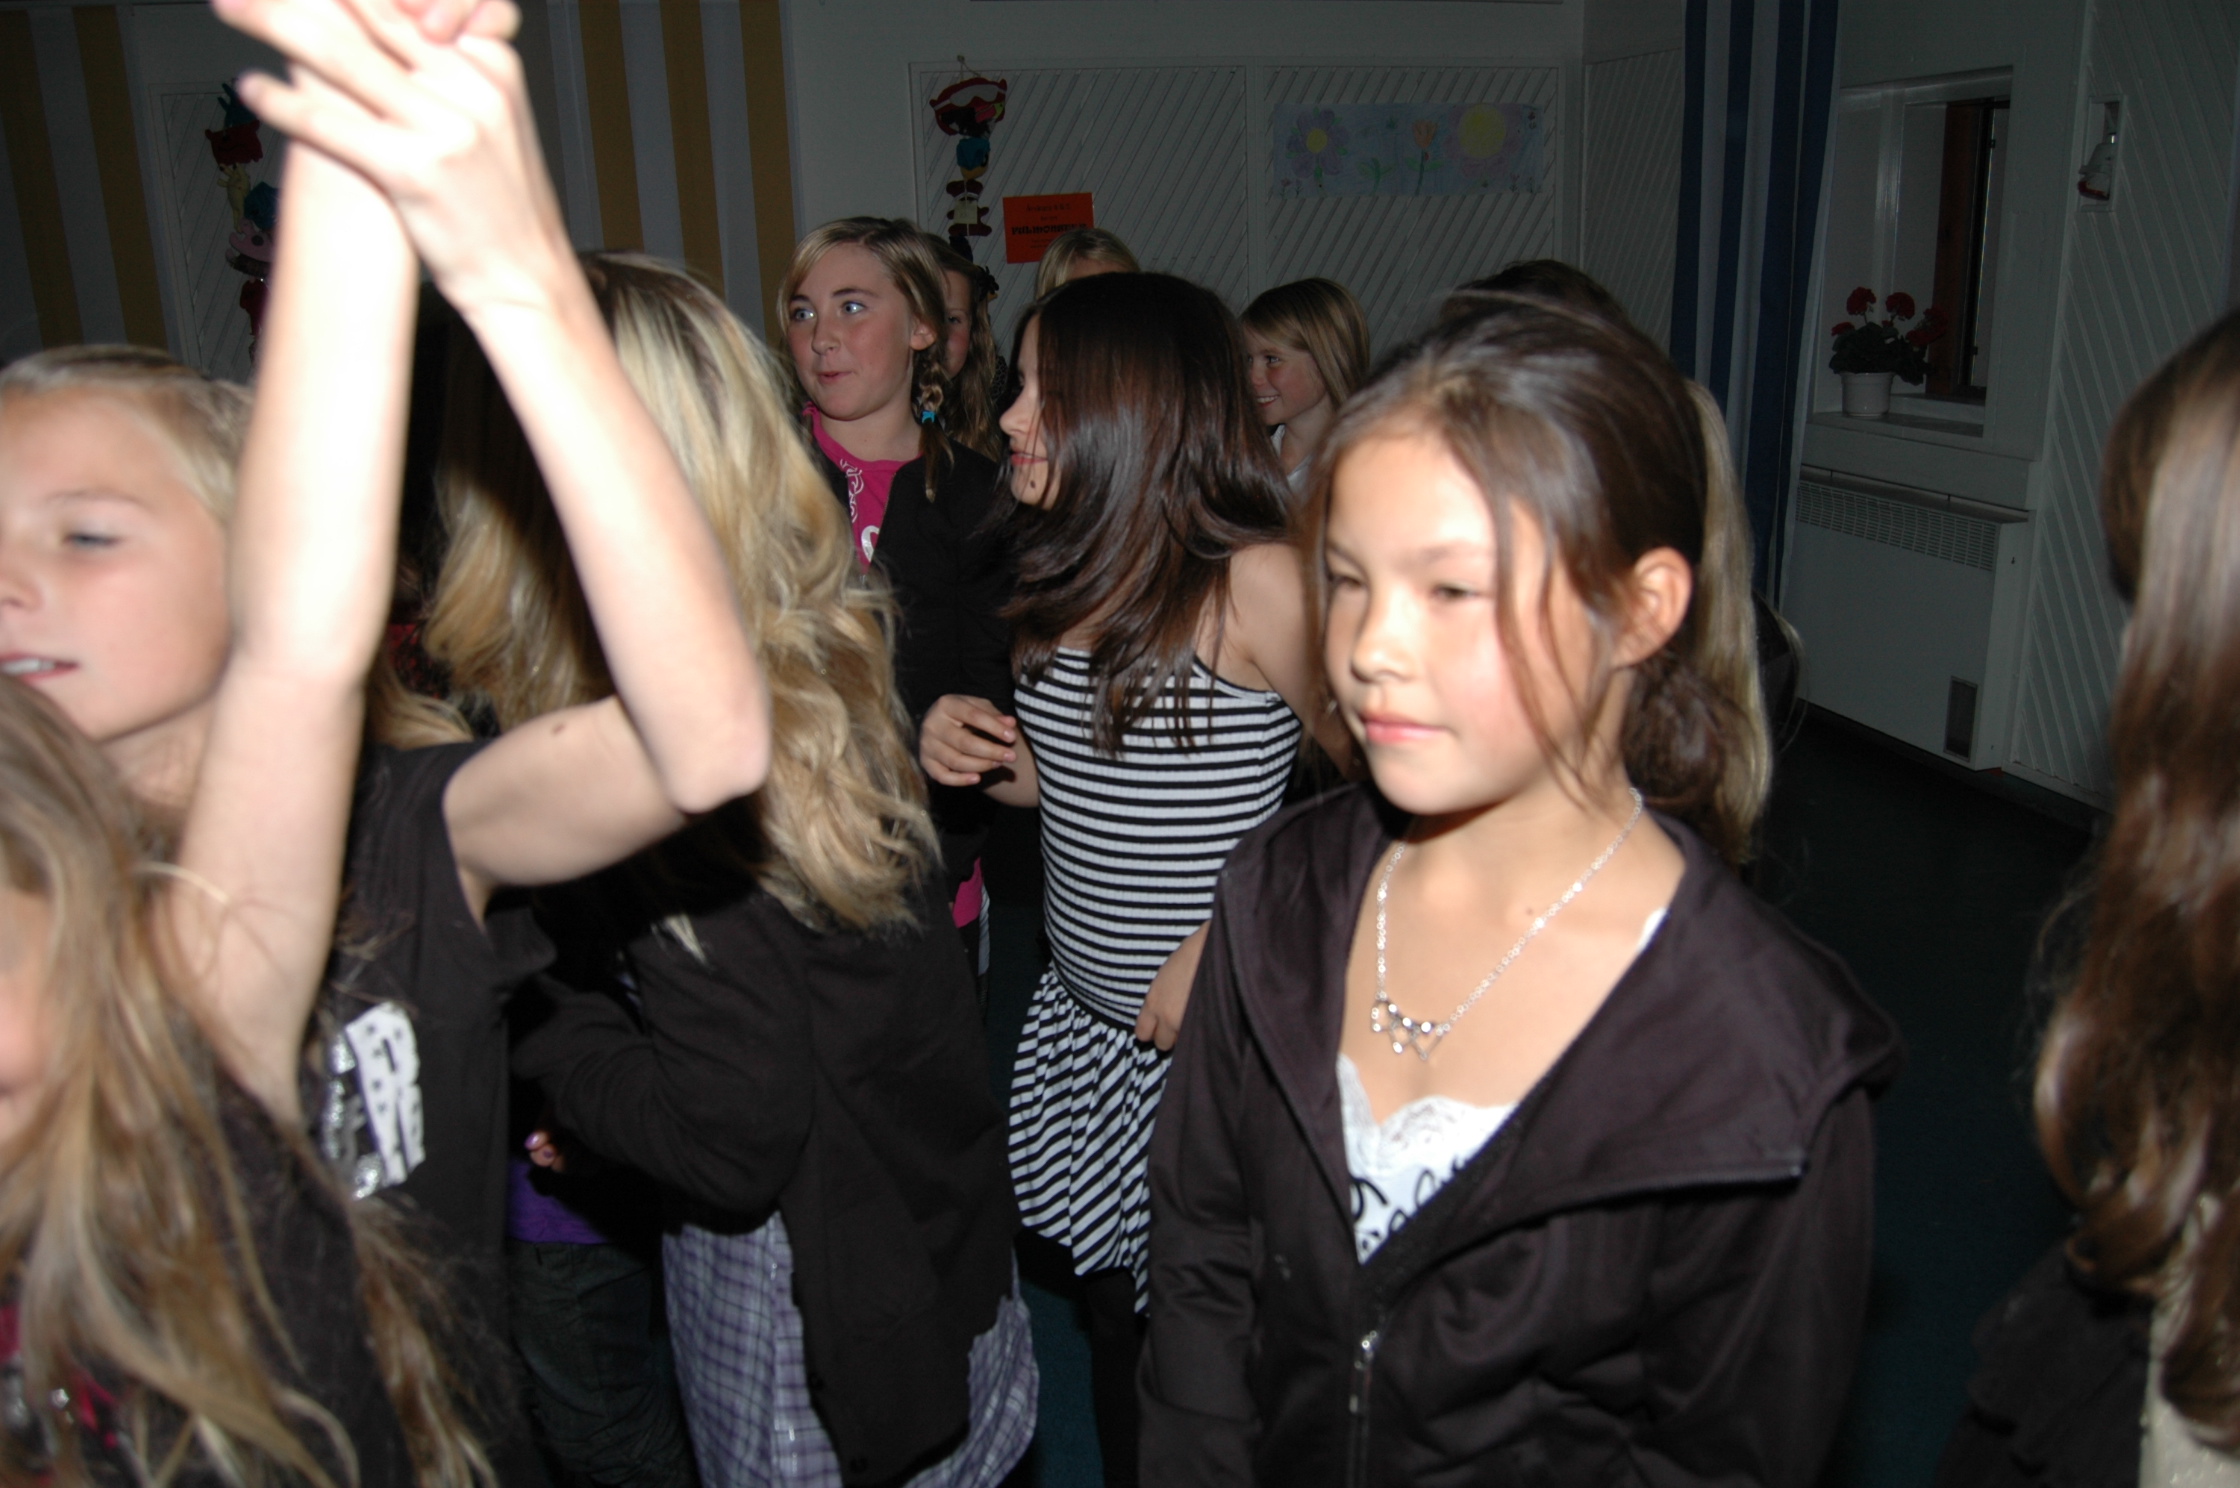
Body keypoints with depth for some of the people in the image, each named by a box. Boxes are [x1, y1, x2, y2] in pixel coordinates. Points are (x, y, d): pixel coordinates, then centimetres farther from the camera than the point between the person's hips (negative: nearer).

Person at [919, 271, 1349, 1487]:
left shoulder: (1257, 584, -20)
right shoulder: (1072, 575, 5)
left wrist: (1230, 941, -22)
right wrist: (982, 758, -3)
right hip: (1088, 1023, 7)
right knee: (1117, 1322, 22)